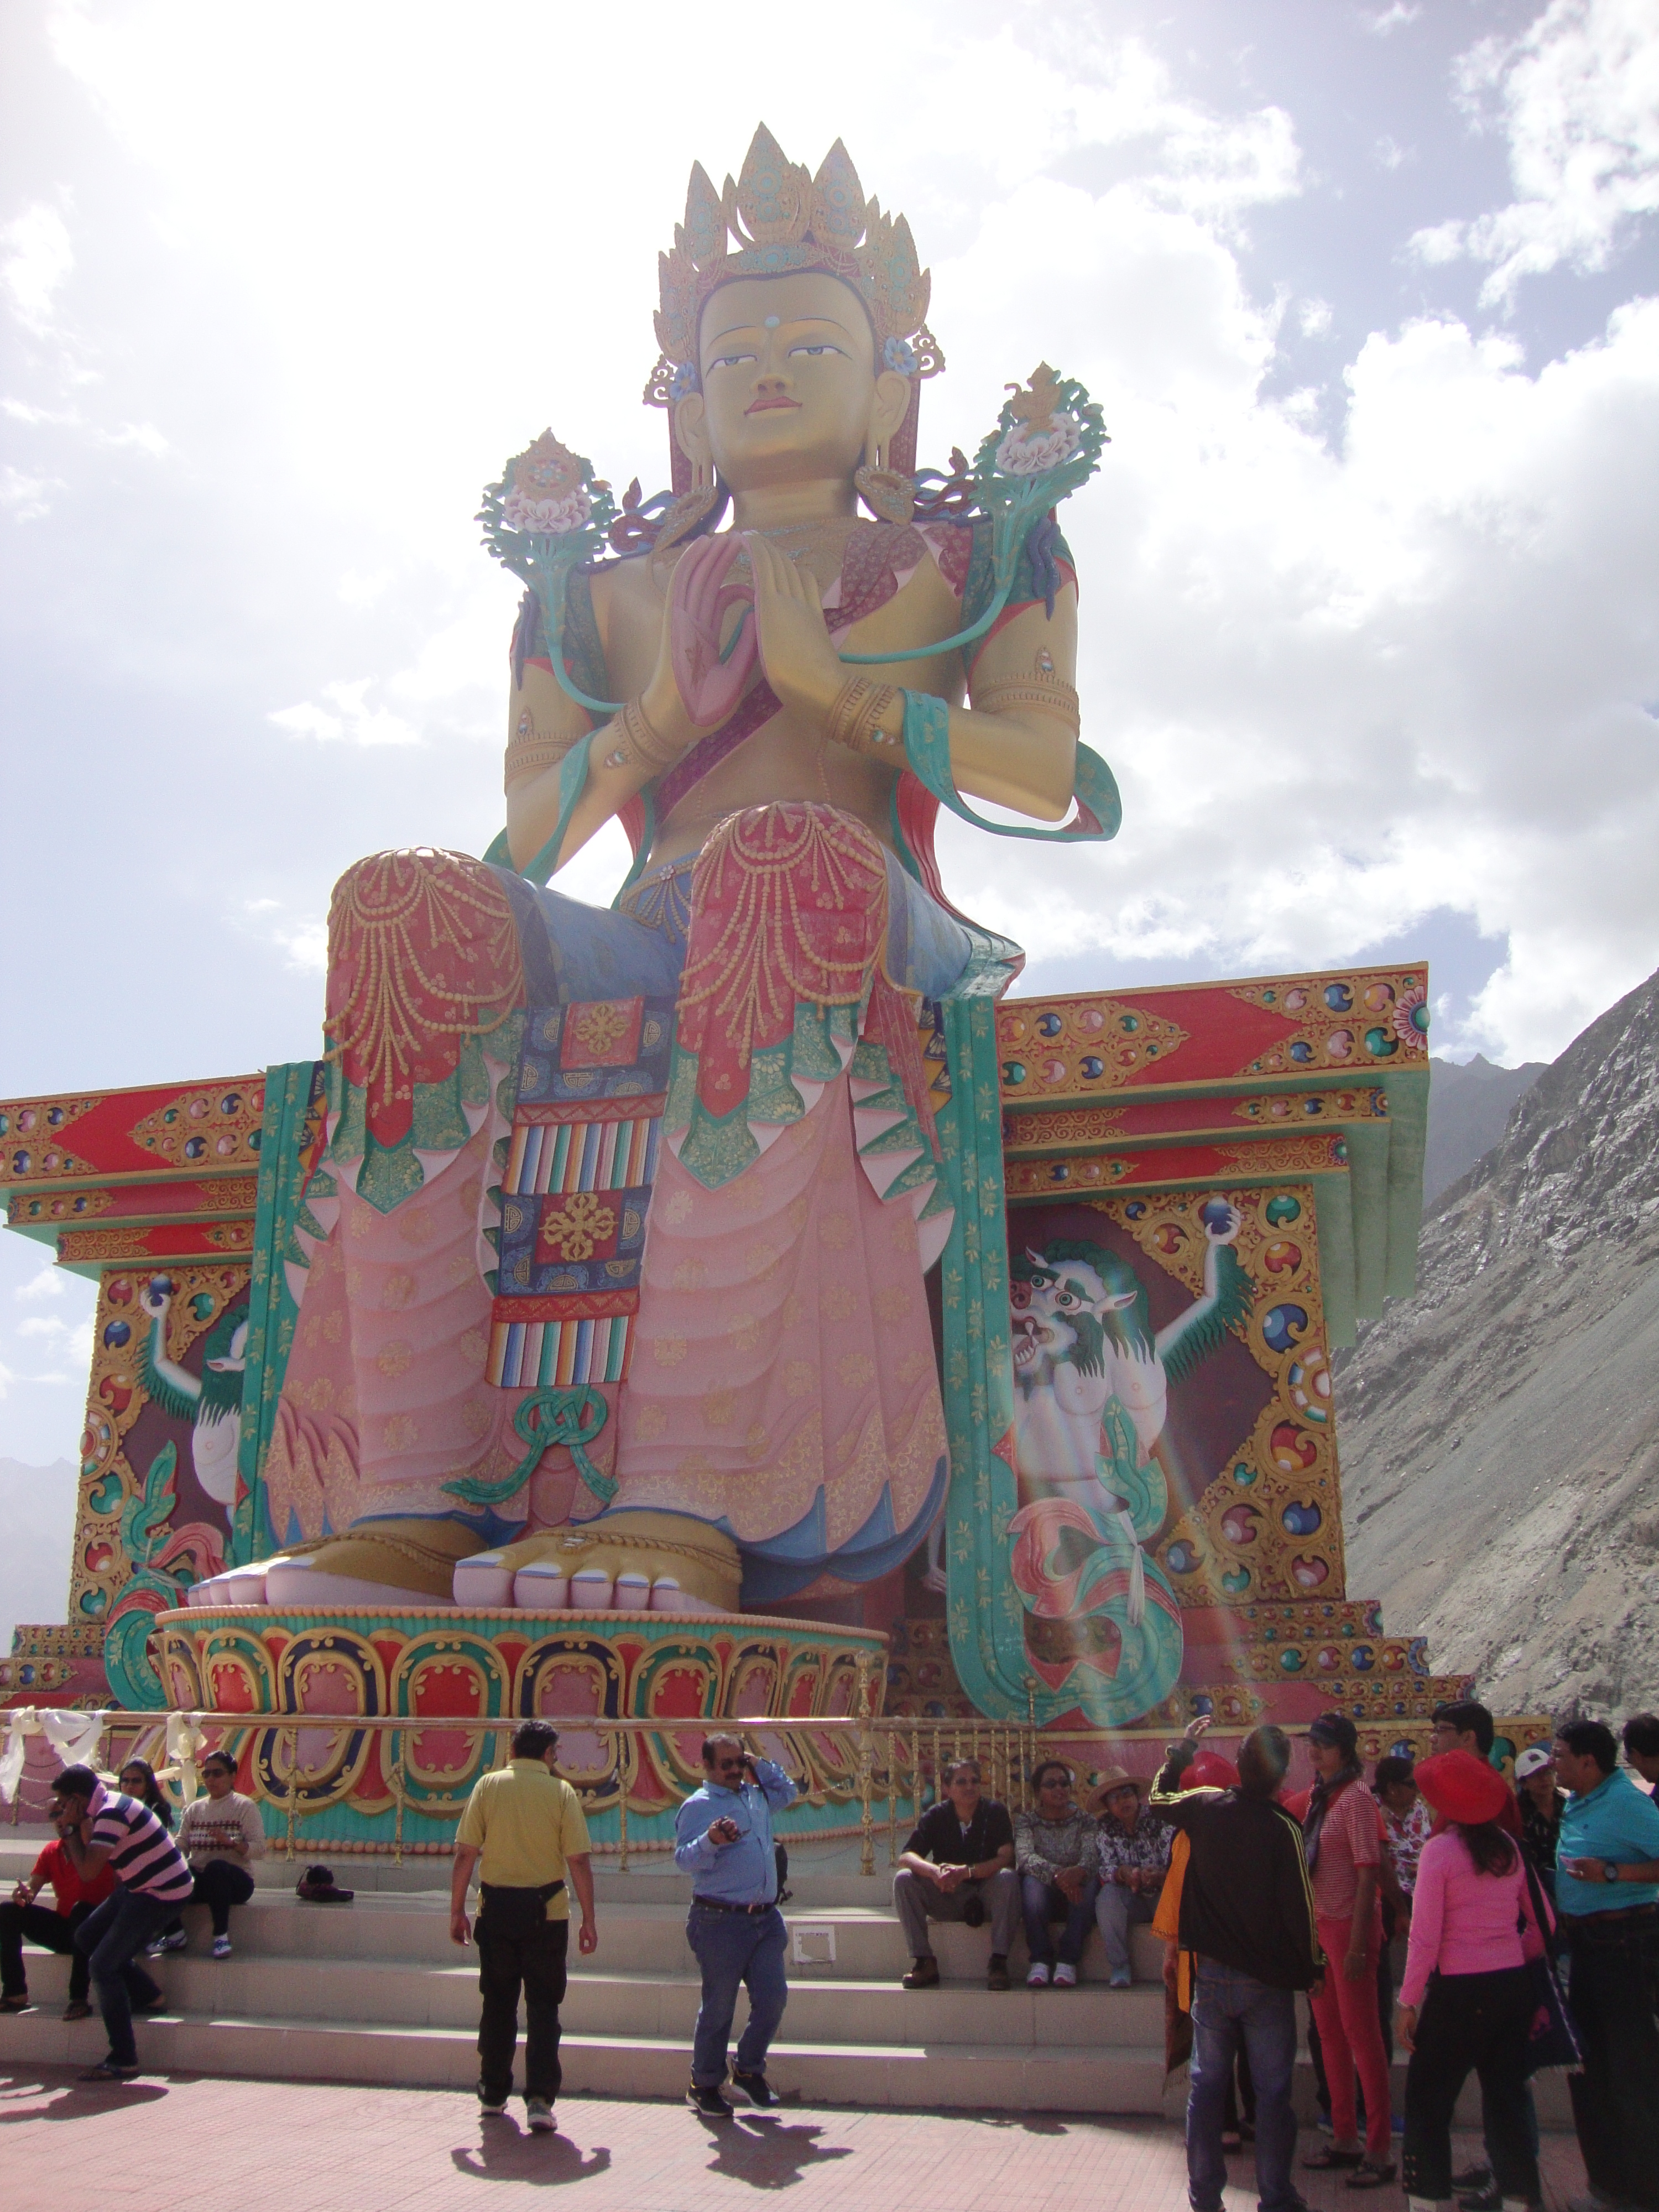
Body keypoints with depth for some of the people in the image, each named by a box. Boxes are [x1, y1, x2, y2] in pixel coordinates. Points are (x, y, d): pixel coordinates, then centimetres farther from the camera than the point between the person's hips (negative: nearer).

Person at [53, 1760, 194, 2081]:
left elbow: (87, 1871, -27)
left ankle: (123, 2061, -4)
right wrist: (74, 1826, 0)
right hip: (137, 1887, 10)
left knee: (103, 1966, -9)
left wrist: (68, 1828, -16)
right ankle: (147, 1997, 25)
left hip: (161, 1894, -10)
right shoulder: (104, 1808, 8)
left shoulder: (112, 1814, -23)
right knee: (85, 1938, 16)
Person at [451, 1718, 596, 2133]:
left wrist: (457, 1911, 5)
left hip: (496, 1908, 2)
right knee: (543, 2006, 6)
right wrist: (588, 1920, 0)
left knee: (498, 2004, 16)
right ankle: (540, 2100, -3)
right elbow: (579, 1860, -6)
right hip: (546, 1910, -2)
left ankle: (493, 2095, 25)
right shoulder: (561, 1792, -3)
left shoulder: (488, 1786, 0)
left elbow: (465, 1853, -2)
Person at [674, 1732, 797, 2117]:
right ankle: (704, 2085, 18)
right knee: (718, 2007, 2)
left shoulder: (757, 1796, 15)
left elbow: (788, 1792, 34)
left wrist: (761, 1766, 19)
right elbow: (684, 1859, -14)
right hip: (722, 1922, -7)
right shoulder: (698, 1806, -6)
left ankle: (749, 2071, 23)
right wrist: (711, 1841, -33)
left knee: (774, 1997, 4)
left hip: (766, 1918, 7)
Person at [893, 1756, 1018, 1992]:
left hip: (986, 1893, -2)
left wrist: (967, 1871, -36)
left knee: (1008, 1878, -32)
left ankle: (998, 1962, -27)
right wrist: (935, 1871, -37)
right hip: (947, 1898, 2)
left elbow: (1006, 1858, -20)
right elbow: (905, 1857, -14)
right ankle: (924, 1961, -19)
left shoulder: (995, 1812, -8)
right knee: (903, 1879, -21)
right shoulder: (936, 1816, -4)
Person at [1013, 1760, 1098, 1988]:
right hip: (1042, 1897, -1)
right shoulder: (1026, 1821, 1)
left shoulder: (1085, 1821, 4)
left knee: (1090, 1881, -31)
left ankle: (1068, 1961, -25)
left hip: (1076, 1900, 1)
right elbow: (1024, 1856, -20)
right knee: (1032, 1882, -33)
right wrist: (1057, 1874, -40)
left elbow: (1093, 1855, -16)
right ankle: (1040, 1960, -26)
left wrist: (1080, 1871, -42)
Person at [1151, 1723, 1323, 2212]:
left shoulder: (1204, 1808, -6)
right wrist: (1312, 1968, 0)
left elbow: (1159, 1798, 16)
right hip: (1268, 1978, -3)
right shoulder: (1283, 1828, -17)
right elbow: (1300, 1907, -14)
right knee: (1272, 2089, 7)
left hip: (1212, 1972, 3)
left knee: (1207, 2081, 11)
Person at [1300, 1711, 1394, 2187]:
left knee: (1362, 2034, -1)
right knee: (1330, 2032, 14)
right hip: (1318, 1924, 8)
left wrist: (1358, 1943, -21)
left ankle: (1380, 2149, 7)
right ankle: (1344, 2138, 24)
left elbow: (1368, 1873, -18)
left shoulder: (1356, 1798, -14)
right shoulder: (1321, 1796, 11)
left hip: (1349, 1924, -8)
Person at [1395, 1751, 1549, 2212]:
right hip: (1513, 1986, 6)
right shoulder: (1510, 1848, 3)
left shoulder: (1439, 1850, -13)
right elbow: (1542, 1925, 10)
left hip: (1460, 1991, -6)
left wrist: (1408, 2003, -8)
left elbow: (1425, 1937, -14)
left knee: (1427, 2102, 7)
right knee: (1507, 2097, 15)